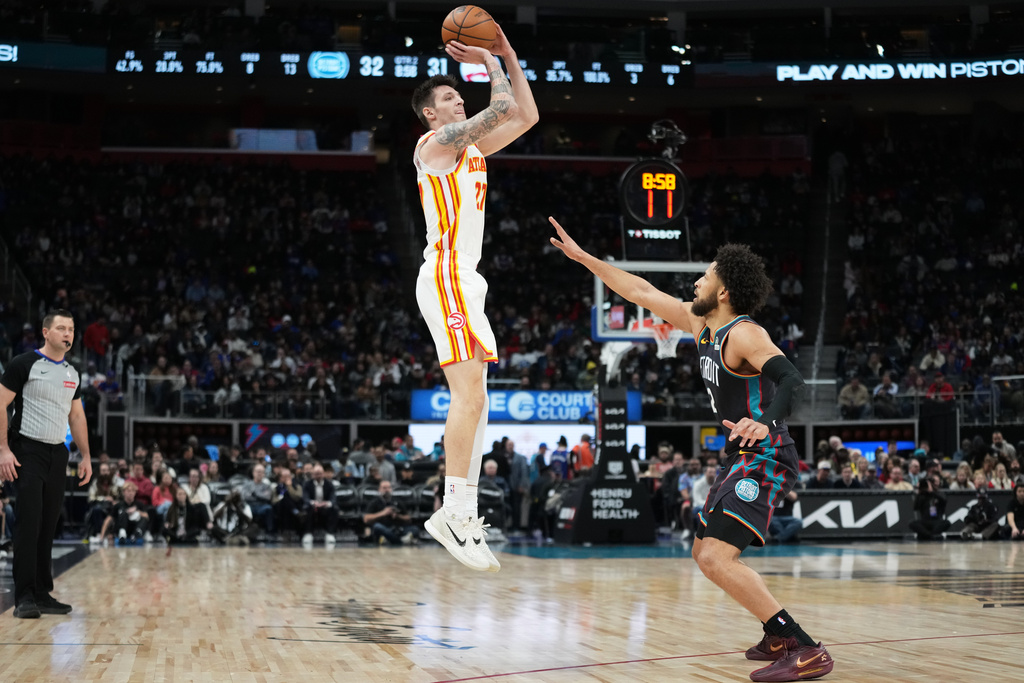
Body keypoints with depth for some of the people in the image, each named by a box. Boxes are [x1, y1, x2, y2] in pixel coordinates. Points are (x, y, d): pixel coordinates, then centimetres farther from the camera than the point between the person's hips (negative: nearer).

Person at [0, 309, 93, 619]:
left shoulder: (73, 373, 13)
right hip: (27, 452, -6)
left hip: (57, 454, 6)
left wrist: (86, 456, 15)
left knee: (48, 527, 8)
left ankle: (42, 595, 15)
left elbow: (77, 416, 21)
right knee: (29, 523, -11)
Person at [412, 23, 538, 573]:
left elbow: (526, 115, 23)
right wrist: (488, 62, 2)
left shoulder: (472, 145, 22)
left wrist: (508, 56, 18)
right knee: (470, 394, -18)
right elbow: (502, 108, -14)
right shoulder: (438, 140, -4)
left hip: (464, 281, 10)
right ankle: (457, 513, -20)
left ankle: (459, 512, 8)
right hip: (447, 276, -10)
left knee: (473, 400, 7)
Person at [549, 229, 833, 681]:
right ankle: (778, 637, 26)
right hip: (742, 458, 10)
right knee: (704, 552, 19)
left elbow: (791, 380, -31)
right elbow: (642, 293, 18)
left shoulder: (743, 333, -17)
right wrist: (583, 257, 20)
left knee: (716, 558, -23)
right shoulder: (701, 323, 10)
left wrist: (765, 422, -50)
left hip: (765, 458, -10)